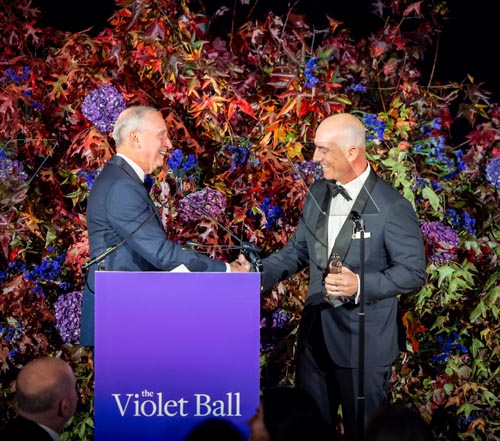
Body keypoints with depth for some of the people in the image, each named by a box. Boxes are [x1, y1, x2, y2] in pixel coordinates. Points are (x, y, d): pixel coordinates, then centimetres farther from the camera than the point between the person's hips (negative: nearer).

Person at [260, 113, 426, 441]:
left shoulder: (392, 207, -18)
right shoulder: (319, 192, 3)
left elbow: (414, 272, -15)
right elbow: (299, 249, 12)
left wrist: (361, 285, -28)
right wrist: (260, 275, -3)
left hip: (363, 340, -6)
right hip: (316, 332, 7)